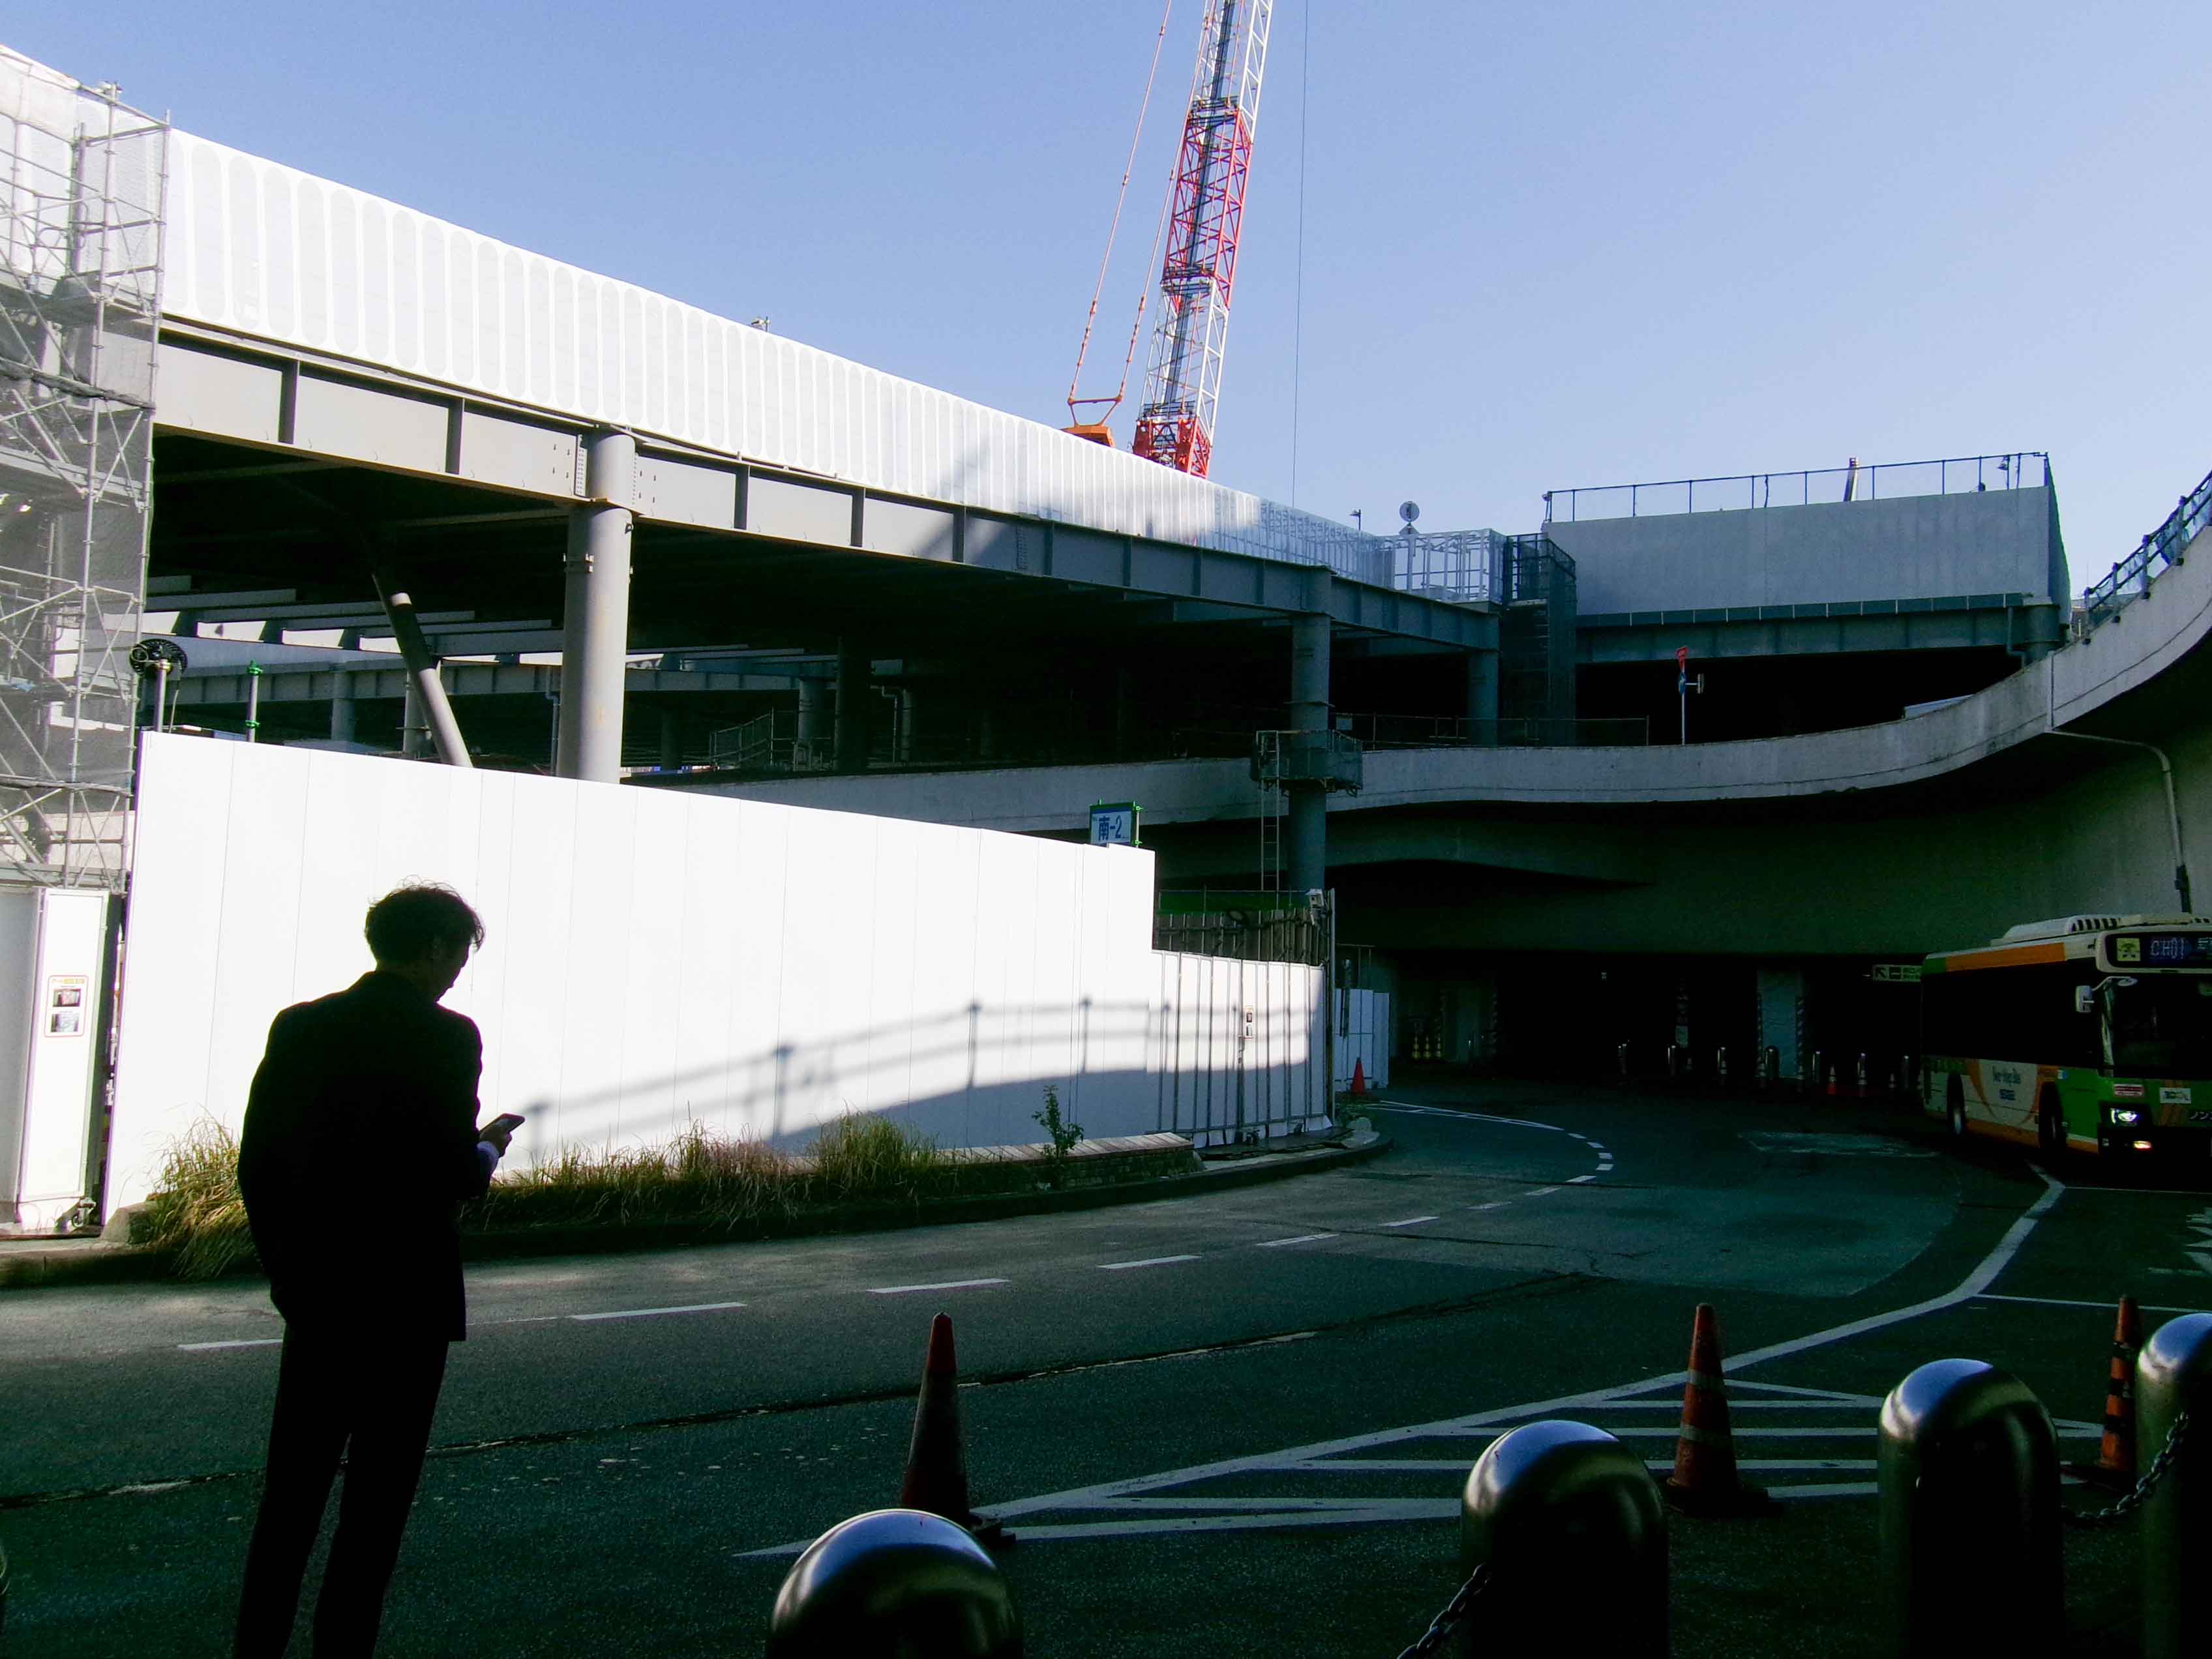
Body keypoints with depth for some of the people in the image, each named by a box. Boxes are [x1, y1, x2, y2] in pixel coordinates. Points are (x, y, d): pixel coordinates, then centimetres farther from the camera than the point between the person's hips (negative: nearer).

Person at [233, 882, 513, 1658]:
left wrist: (288, 1269, 14)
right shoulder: (446, 1037, -13)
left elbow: (256, 1163, 4)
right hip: (406, 1298, -5)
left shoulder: (299, 1026, 3)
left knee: (290, 1493, 15)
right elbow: (453, 1173, -18)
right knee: (376, 1500, 6)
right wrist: (489, 1149, 4)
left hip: (315, 1295, 5)